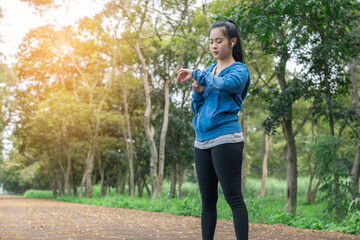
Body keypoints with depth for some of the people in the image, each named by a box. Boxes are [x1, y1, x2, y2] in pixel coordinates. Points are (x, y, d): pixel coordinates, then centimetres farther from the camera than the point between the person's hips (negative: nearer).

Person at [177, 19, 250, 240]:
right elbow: (196, 109, 19)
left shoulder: (239, 70, 0)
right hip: (202, 141, 7)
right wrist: (198, 93, -1)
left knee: (234, 197, -8)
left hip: (226, 139, -7)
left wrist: (196, 74, -11)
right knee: (207, 200, 8)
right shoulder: (208, 71, 18)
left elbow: (223, 84, -24)